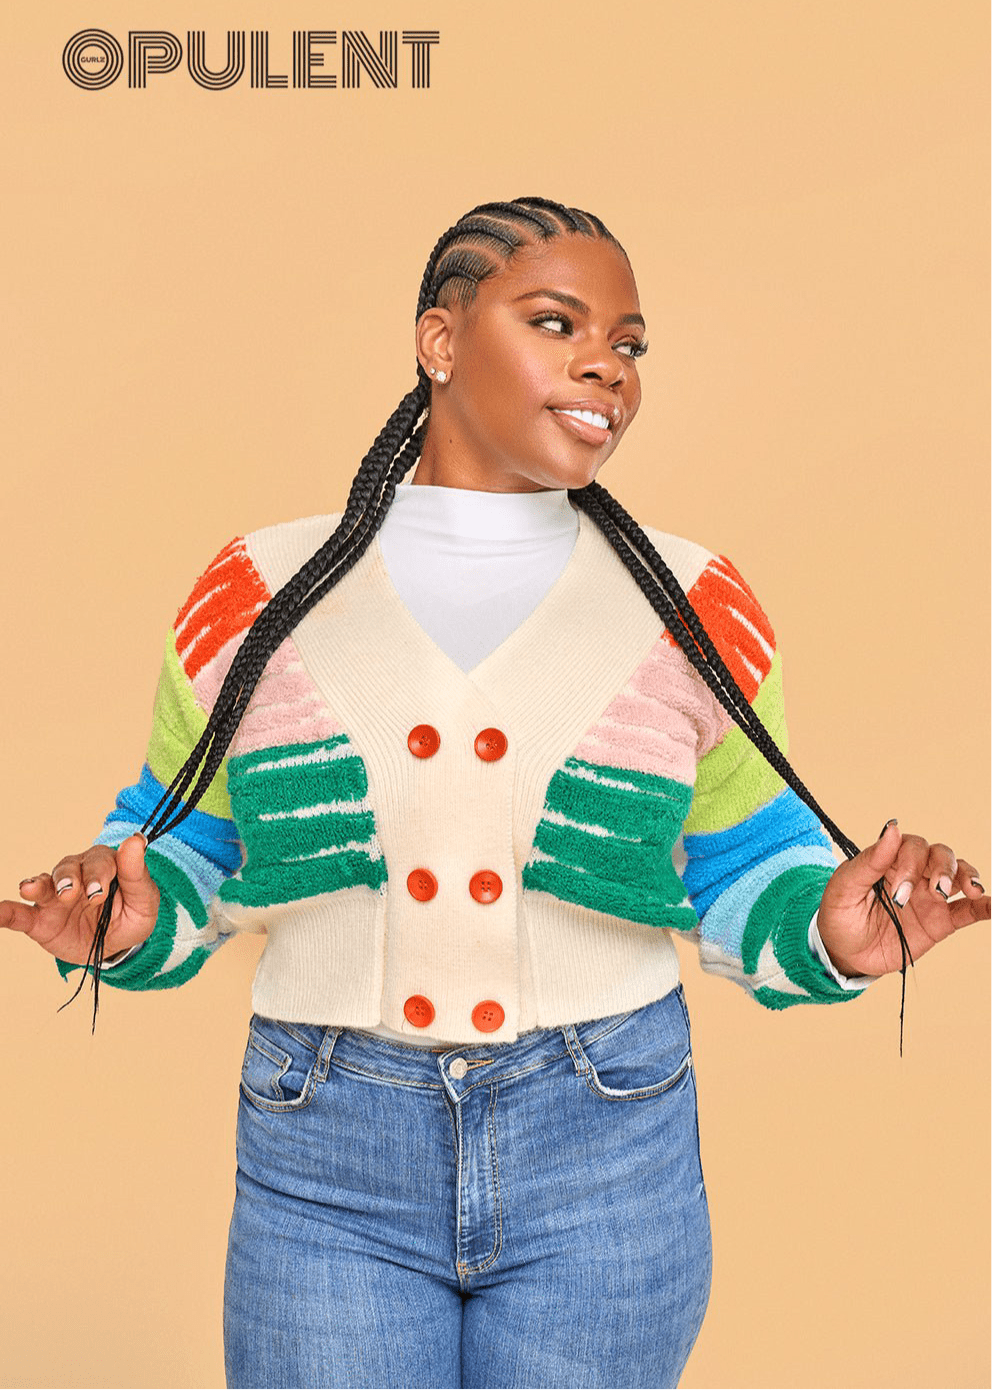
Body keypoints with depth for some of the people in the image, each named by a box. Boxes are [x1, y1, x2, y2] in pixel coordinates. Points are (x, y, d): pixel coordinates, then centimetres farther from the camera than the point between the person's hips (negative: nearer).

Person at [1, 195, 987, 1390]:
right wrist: (125, 925, -14)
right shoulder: (257, 597, -1)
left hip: (605, 1161, 1)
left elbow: (744, 877, 6)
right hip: (326, 1163, 0)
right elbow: (186, 860, 8)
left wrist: (828, 936, -16)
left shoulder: (692, 608, -1)